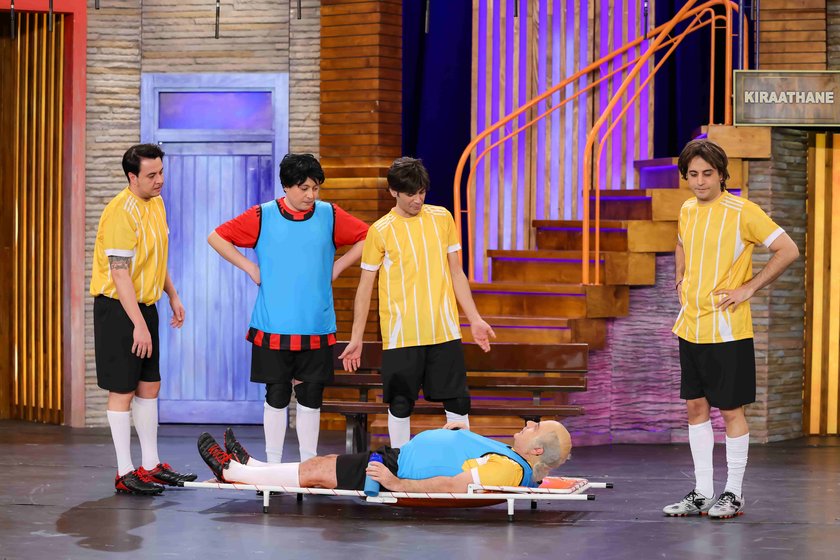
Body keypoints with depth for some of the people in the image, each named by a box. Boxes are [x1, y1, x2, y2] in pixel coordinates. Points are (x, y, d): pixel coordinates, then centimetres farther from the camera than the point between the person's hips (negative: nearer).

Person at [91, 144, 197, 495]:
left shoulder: (156, 203, 8)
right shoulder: (122, 212, -21)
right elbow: (120, 273, -23)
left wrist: (173, 296, 20)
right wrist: (139, 325, -25)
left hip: (145, 304, 9)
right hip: (118, 307, -9)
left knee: (149, 386, 13)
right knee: (122, 390, -4)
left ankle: (151, 465, 21)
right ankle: (125, 474, 1)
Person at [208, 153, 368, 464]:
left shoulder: (330, 215, 3)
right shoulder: (263, 216, -2)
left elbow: (368, 237, 13)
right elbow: (217, 237, 4)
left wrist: (337, 267, 5)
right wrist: (251, 268, -1)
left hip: (316, 327, 1)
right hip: (273, 326, -1)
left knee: (310, 396, 5)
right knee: (276, 395, 3)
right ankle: (273, 466, 12)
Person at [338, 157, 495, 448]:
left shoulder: (442, 218, 6)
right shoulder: (381, 231, -3)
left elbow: (456, 273, 13)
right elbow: (365, 287, 2)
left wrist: (475, 319, 9)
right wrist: (356, 338, -1)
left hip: (445, 331, 3)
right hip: (401, 334, -3)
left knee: (458, 401, 4)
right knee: (400, 404, 2)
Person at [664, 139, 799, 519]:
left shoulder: (742, 211, -11)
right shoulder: (687, 210, 9)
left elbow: (788, 250, -13)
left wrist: (748, 288, -13)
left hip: (727, 330, -7)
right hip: (690, 327, 7)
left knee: (731, 410, 0)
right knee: (696, 407, 9)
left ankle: (733, 495, 8)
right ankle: (702, 493, 17)